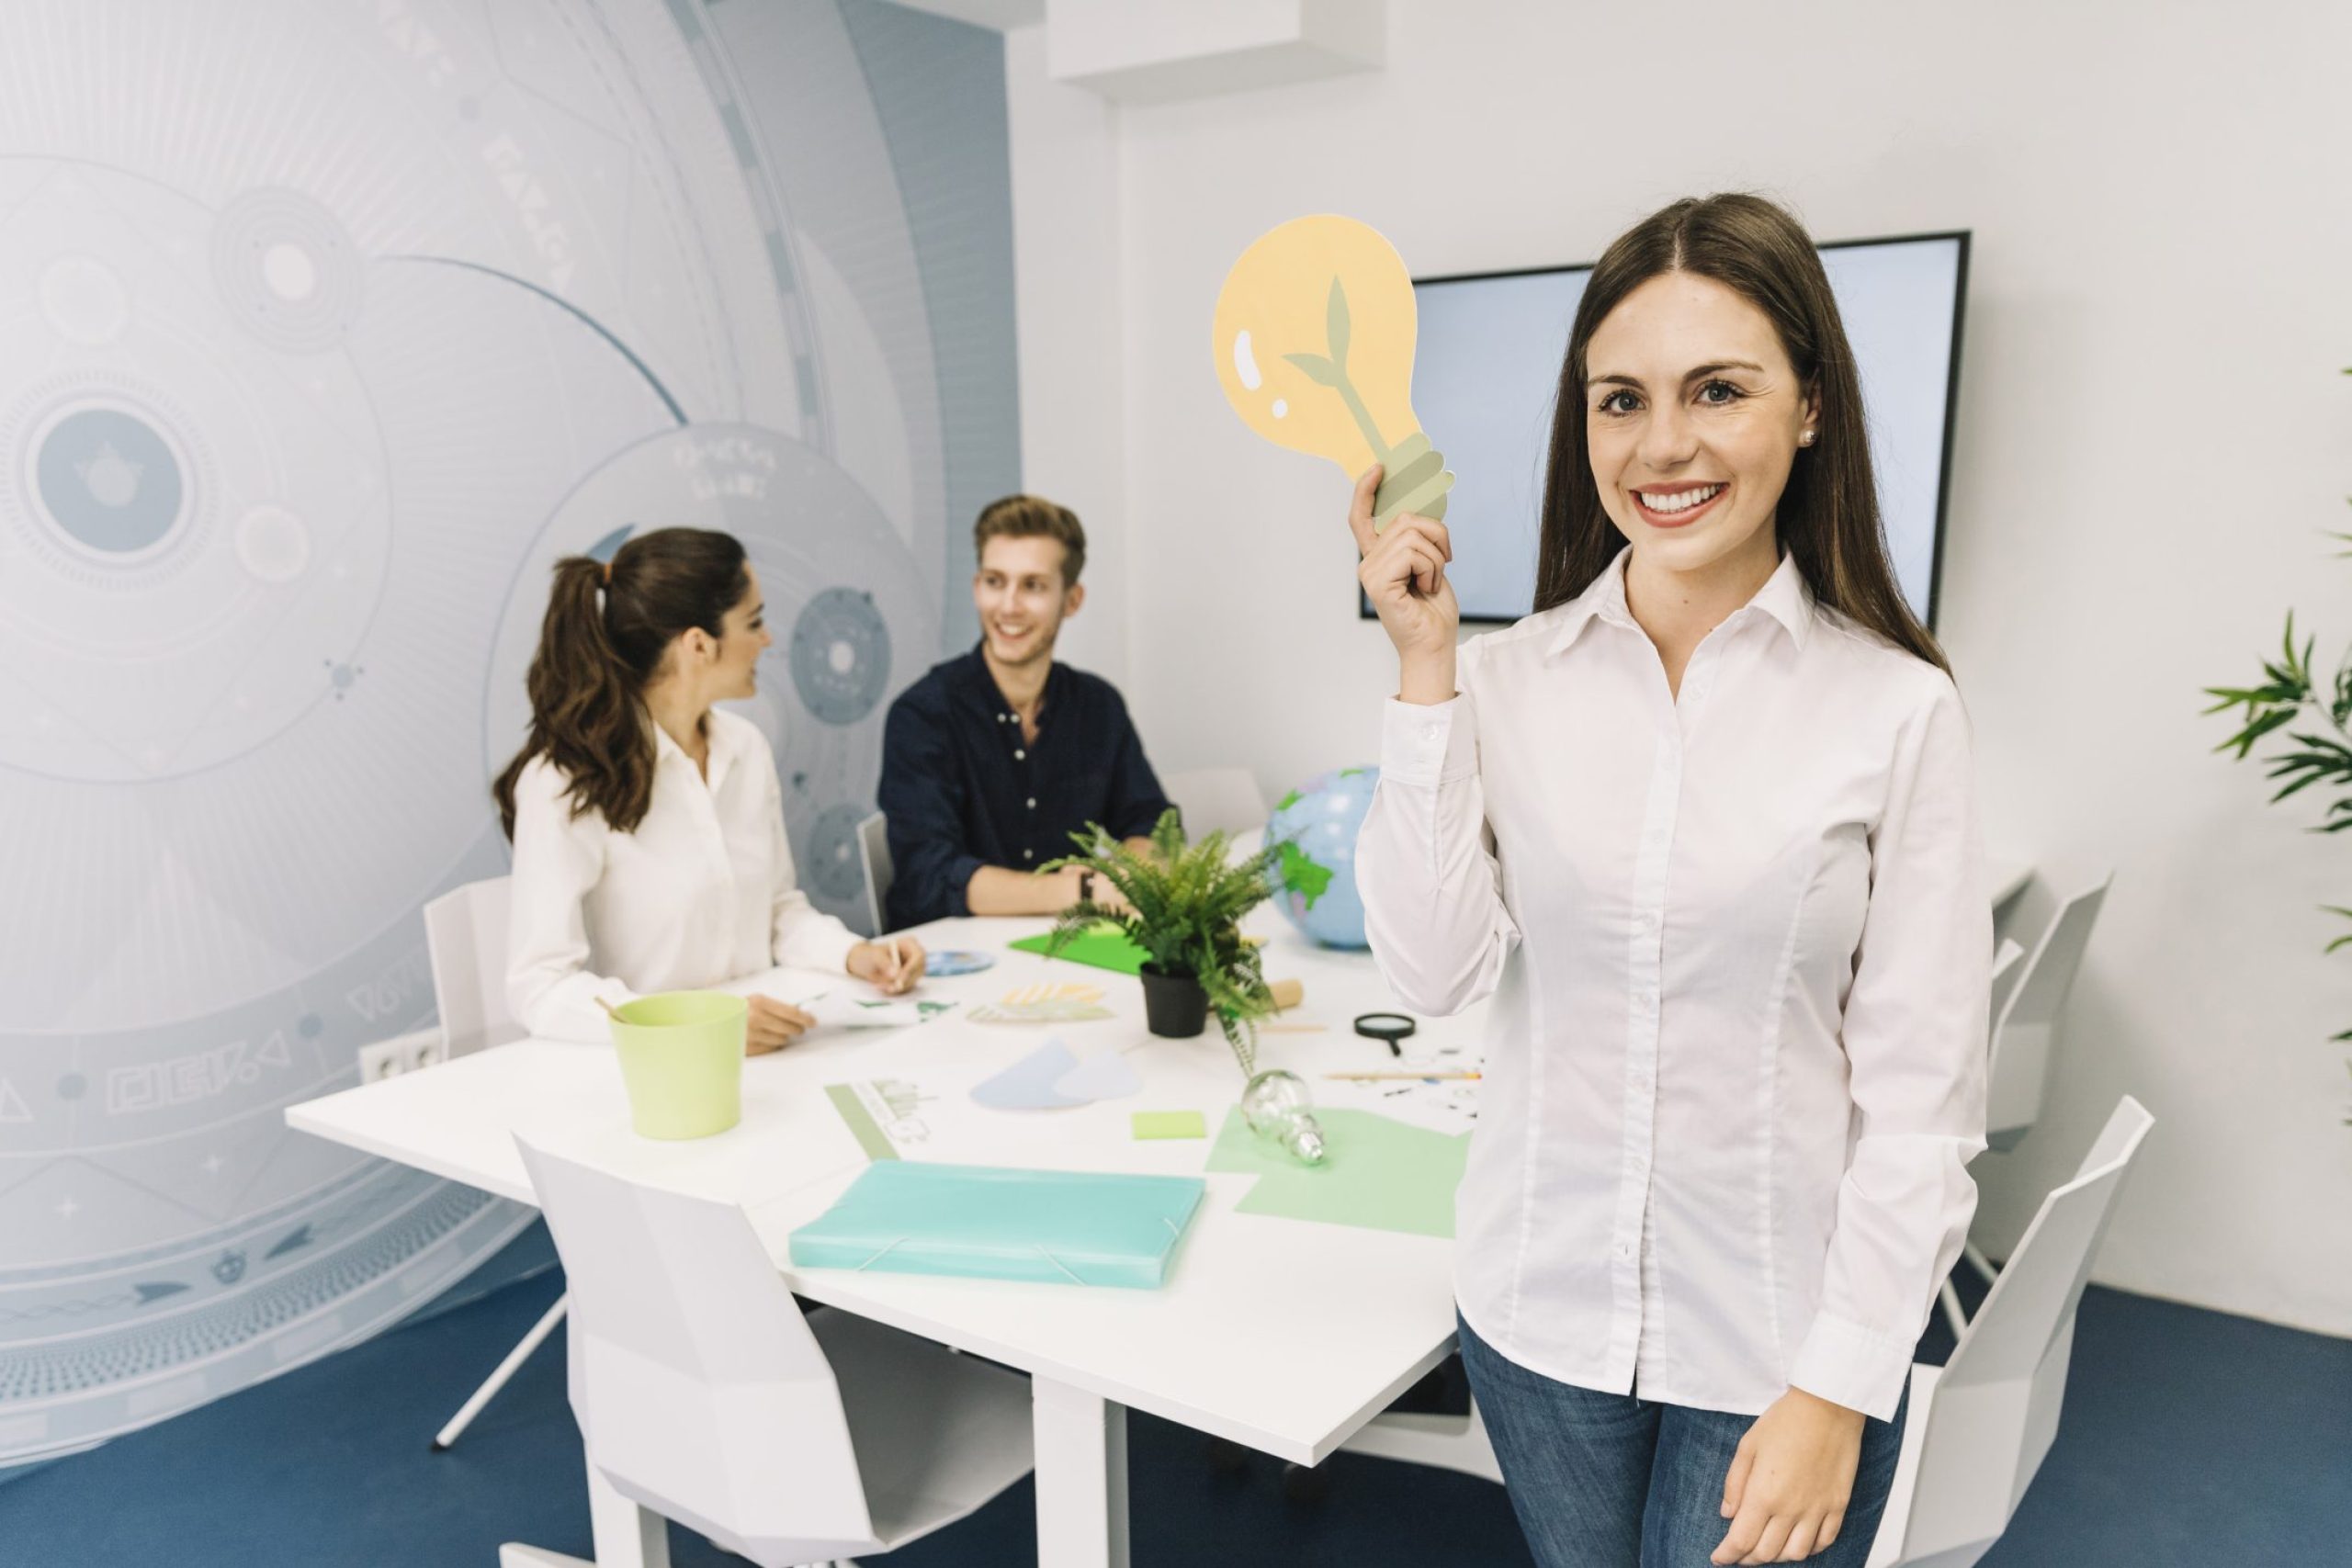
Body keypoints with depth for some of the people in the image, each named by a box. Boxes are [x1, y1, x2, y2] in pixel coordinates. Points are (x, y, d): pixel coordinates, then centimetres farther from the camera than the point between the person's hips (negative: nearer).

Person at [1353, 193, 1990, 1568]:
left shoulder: (1896, 706, -10)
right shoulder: (1504, 679, -4)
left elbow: (1921, 1097, -8)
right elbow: (1436, 970, -12)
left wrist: (1838, 1390, -11)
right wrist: (1426, 666, -14)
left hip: (1780, 1337, -2)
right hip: (1540, 1311, 3)